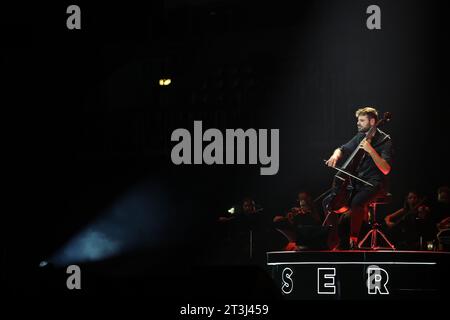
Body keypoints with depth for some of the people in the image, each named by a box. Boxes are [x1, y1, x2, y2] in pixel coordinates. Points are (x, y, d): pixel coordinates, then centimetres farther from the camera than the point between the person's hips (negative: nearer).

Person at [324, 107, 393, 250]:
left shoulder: (384, 141, -9)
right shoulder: (360, 137, 10)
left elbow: (385, 169, -19)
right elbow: (342, 150, 20)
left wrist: (370, 150, -28)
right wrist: (335, 156, -4)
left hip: (374, 184, -7)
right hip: (357, 182, 7)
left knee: (357, 202, -36)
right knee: (329, 202, -7)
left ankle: (353, 241, -22)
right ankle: (341, 239, -1)